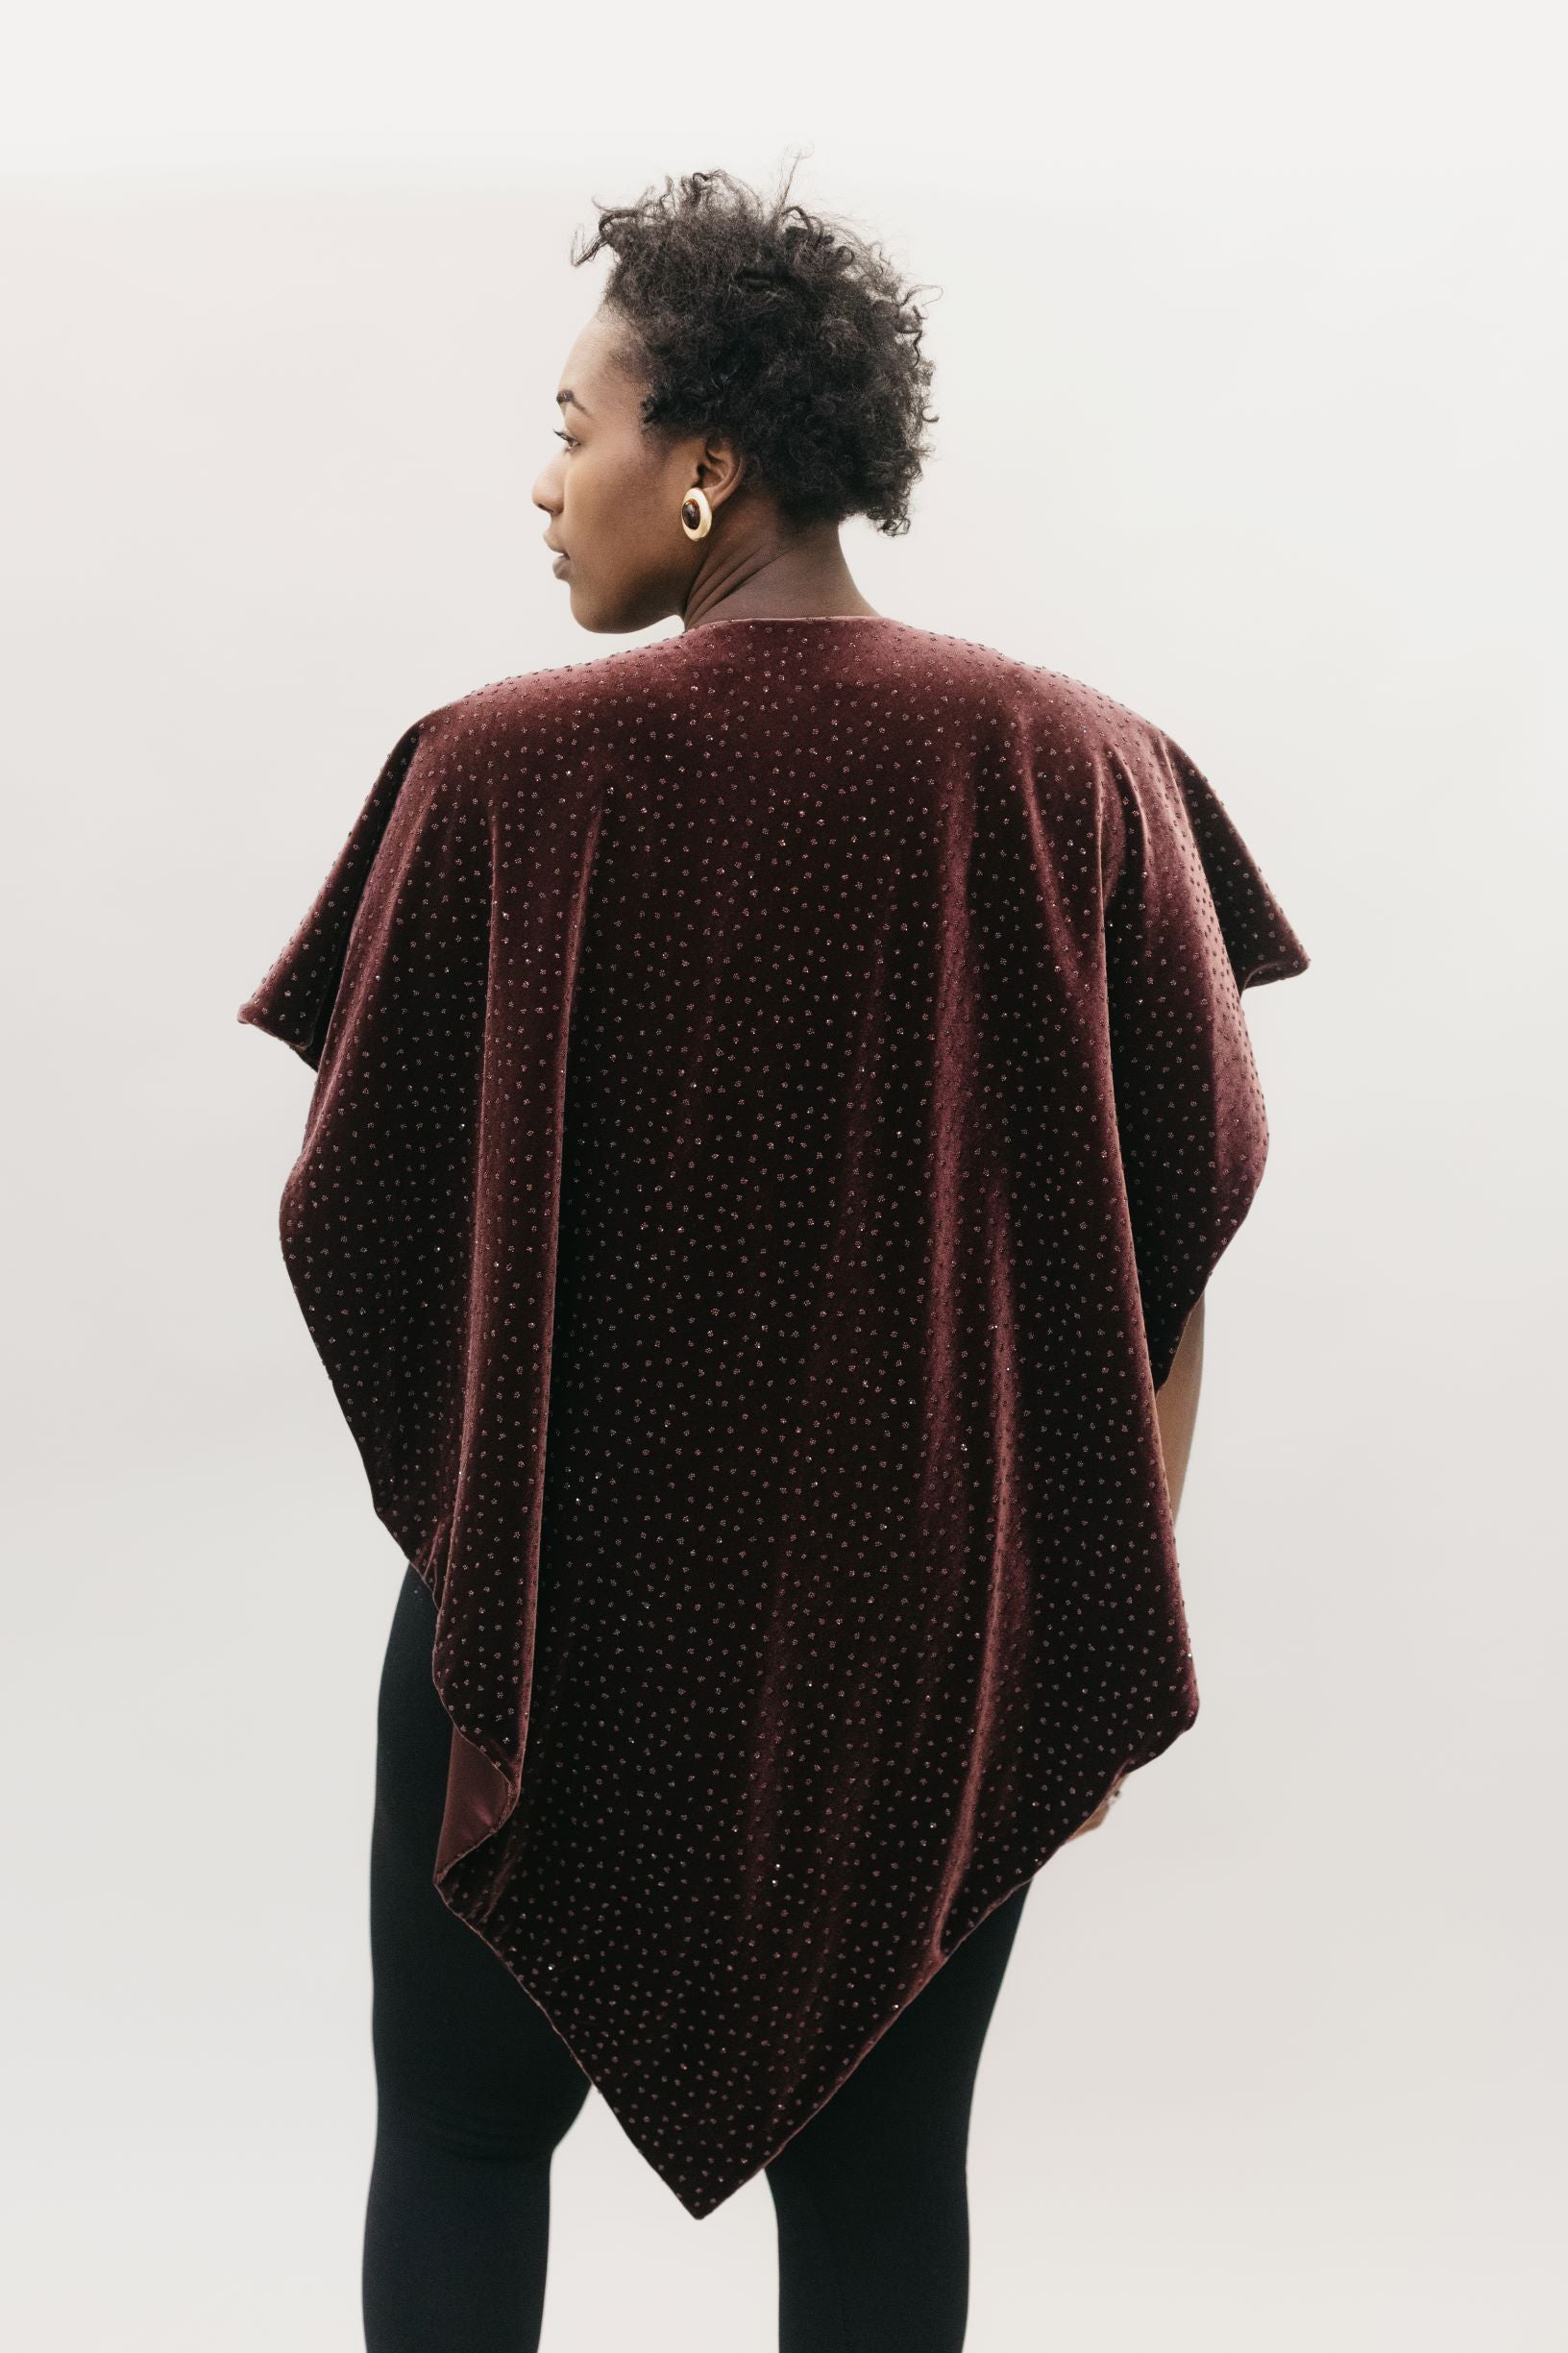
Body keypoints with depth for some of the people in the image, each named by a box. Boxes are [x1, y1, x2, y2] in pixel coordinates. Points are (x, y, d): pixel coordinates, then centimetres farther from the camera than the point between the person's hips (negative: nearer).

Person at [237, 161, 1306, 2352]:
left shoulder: (512, 769, -13)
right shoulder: (1077, 767, -6)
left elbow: (353, 1215, -8)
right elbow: (1188, 1208, -3)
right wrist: (1113, 1602, 7)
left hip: (568, 1606, -2)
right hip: (948, 1631, 2)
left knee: (461, 2136, 18)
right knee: (881, 2172, 15)